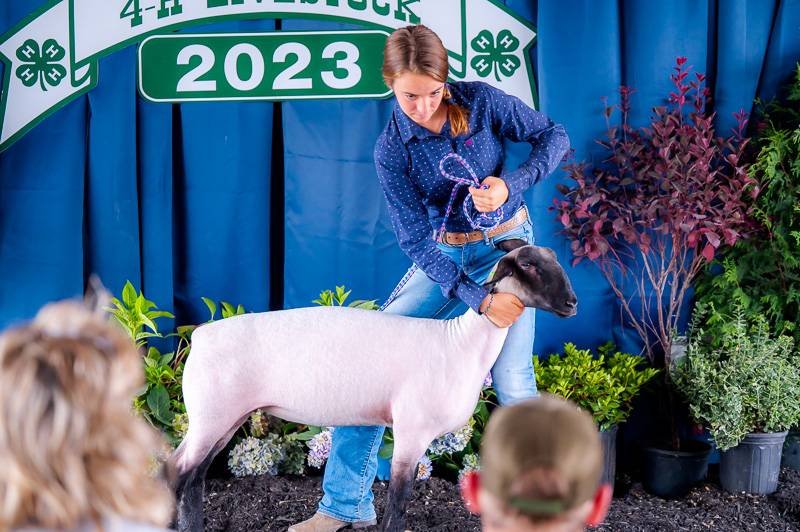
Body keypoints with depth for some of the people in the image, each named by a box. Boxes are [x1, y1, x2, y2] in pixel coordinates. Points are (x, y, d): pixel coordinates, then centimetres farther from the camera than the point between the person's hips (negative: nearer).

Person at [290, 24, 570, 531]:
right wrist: (478, 298, -26)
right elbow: (416, 240, -16)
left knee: (512, 380, -11)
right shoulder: (392, 148, -13)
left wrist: (511, 185, -23)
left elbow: (554, 136, -5)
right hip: (444, 256, 1)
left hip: (507, 243, -1)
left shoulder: (481, 101, -14)